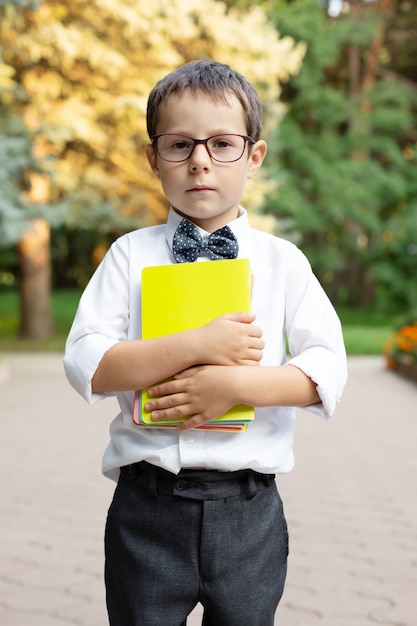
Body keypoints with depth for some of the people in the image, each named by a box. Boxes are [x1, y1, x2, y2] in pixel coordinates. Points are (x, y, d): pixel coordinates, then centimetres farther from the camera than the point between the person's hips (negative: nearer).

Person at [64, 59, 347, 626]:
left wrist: (237, 384, -19)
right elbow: (85, 364, -9)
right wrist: (197, 346, -19)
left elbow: (328, 370, -4)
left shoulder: (282, 260, 3)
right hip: (147, 502, -1)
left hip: (248, 509, 1)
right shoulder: (130, 254, 2)